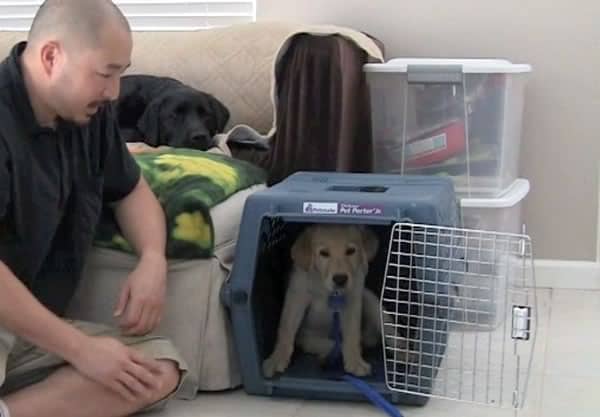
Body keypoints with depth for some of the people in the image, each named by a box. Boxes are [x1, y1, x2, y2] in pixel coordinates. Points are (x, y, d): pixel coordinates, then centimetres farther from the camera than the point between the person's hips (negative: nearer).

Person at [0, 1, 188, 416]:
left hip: (35, 334, 9)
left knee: (161, 365, -14)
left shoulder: (90, 112, 5)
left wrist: (152, 261, 1)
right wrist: (81, 349, -22)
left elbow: (130, 189, 22)